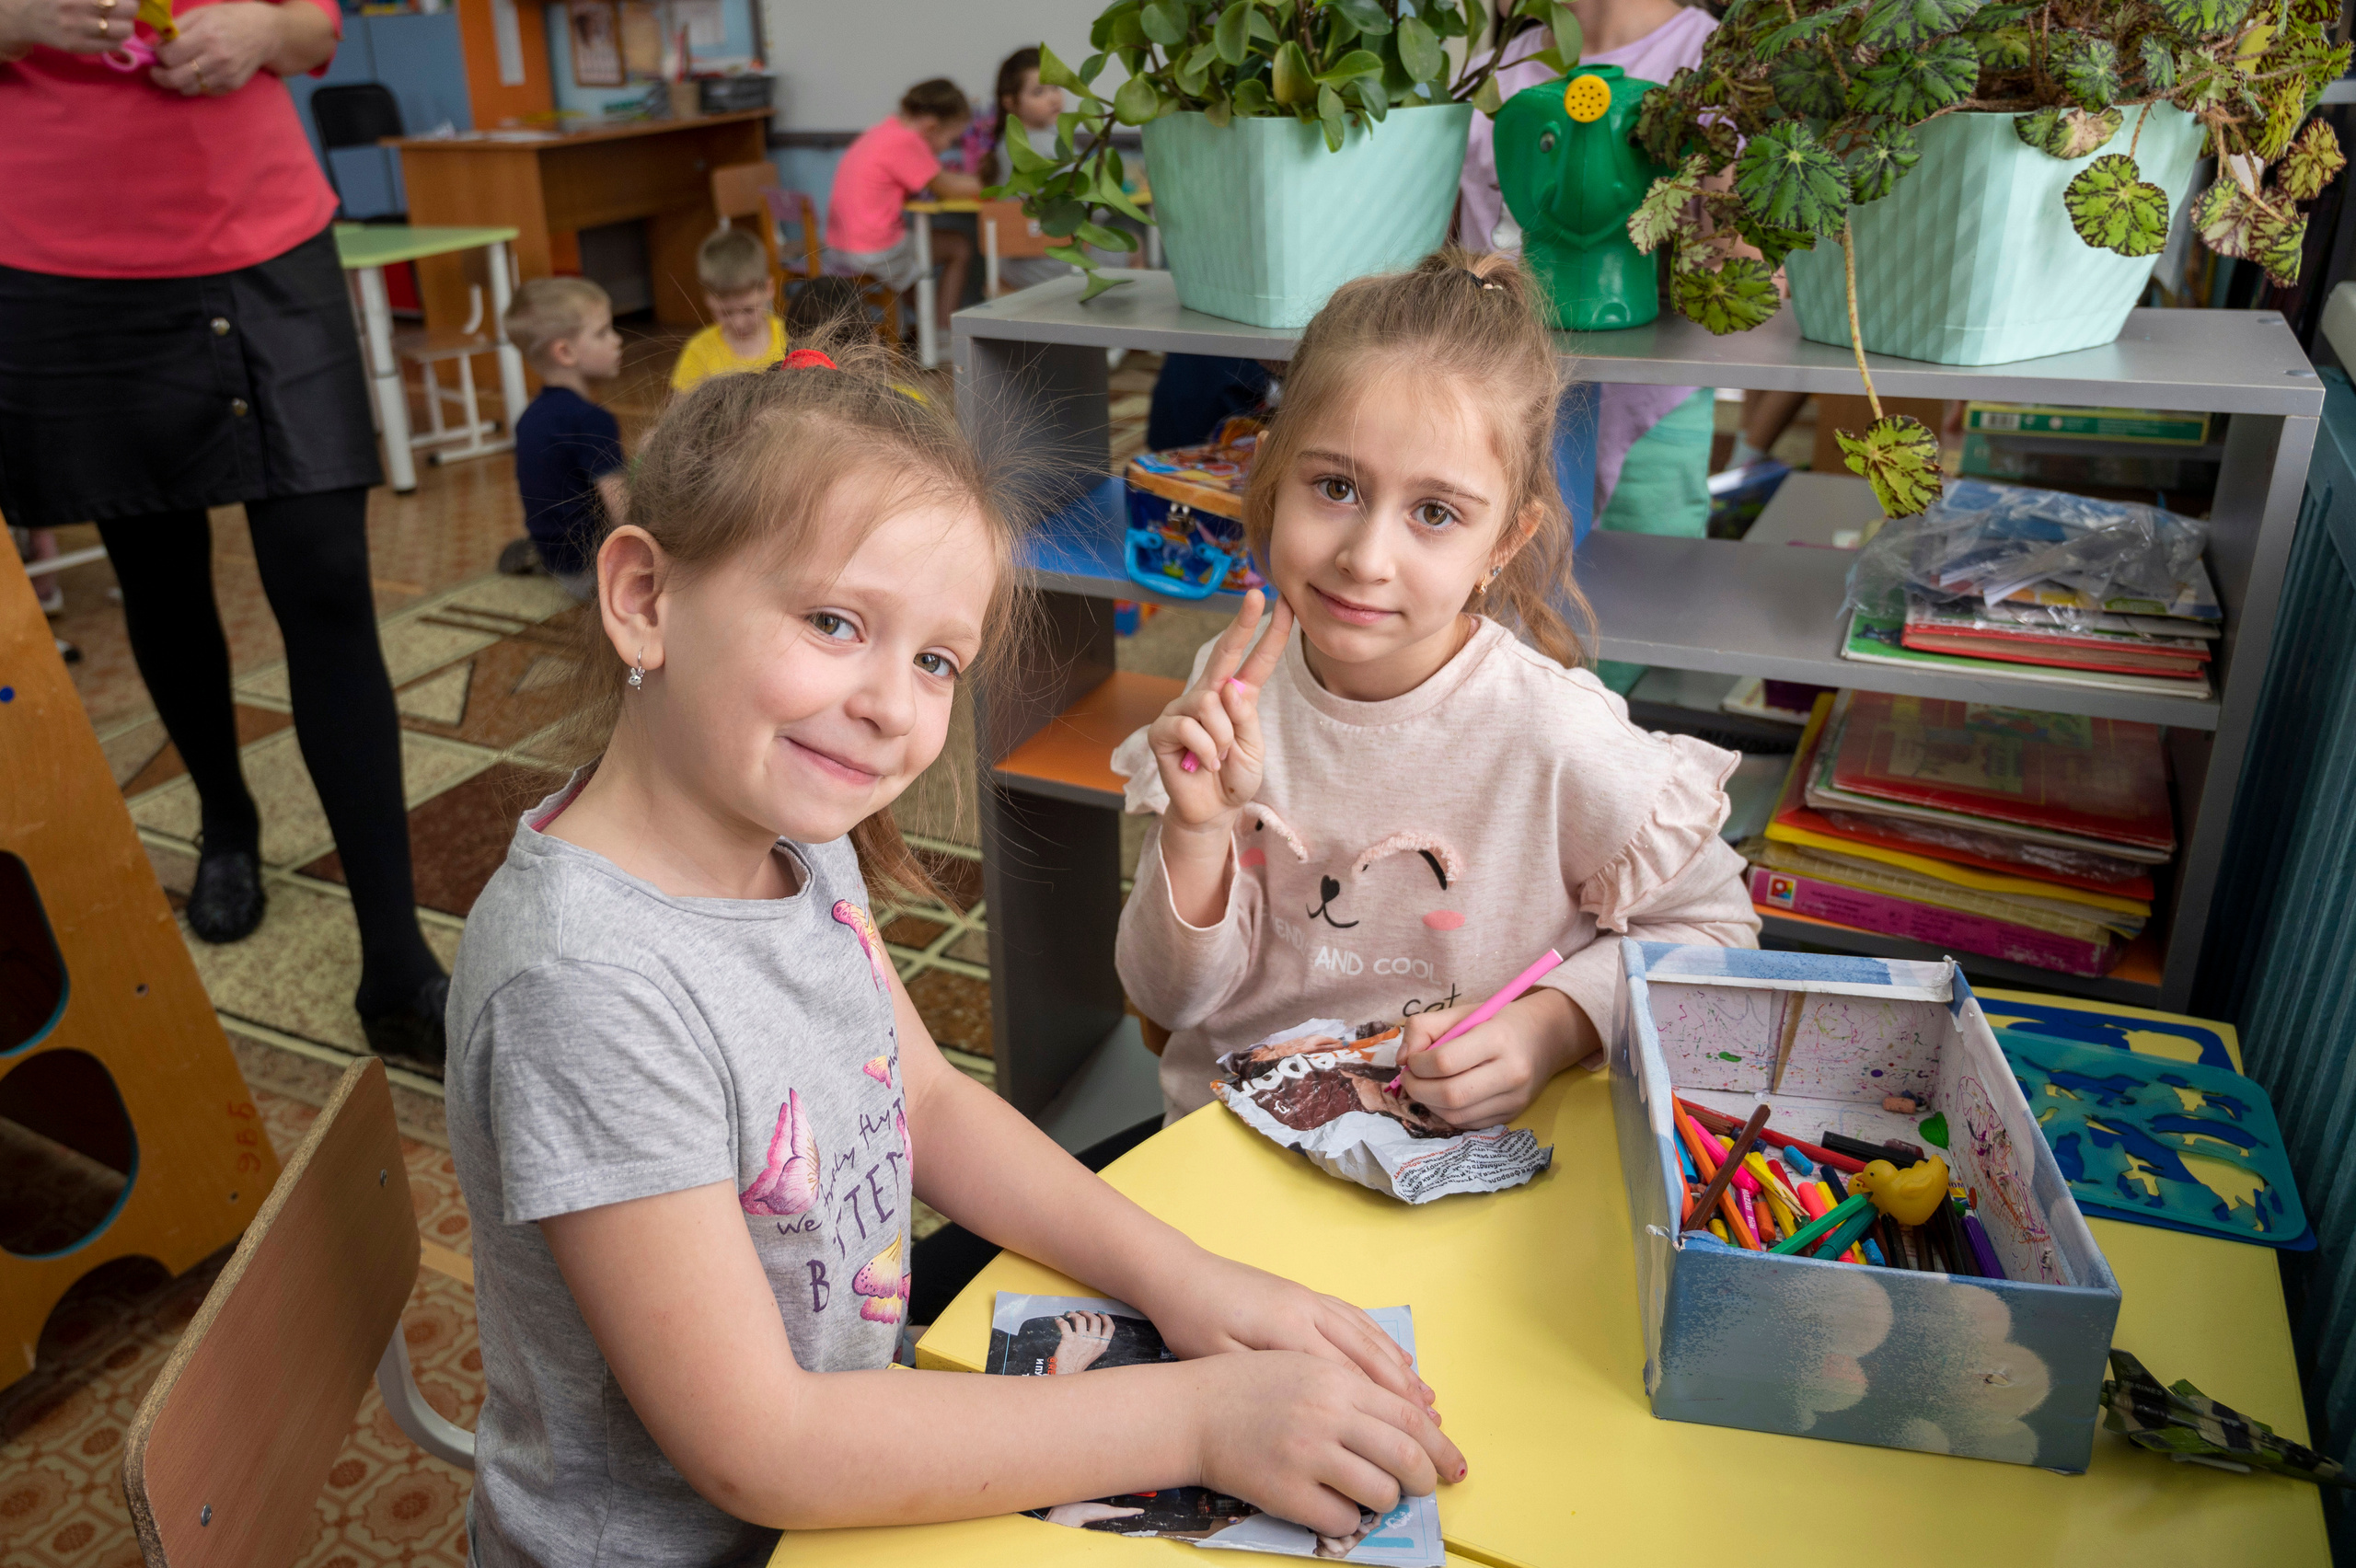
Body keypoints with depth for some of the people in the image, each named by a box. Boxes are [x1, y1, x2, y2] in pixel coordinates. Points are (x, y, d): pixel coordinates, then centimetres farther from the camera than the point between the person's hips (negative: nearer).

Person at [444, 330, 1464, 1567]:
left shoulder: (796, 829, -8)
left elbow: (929, 1101, 4)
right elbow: (759, 1451, -28)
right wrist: (1196, 1417, -27)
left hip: (850, 1446, 6)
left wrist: (1176, 1274, -9)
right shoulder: (585, 980, -32)